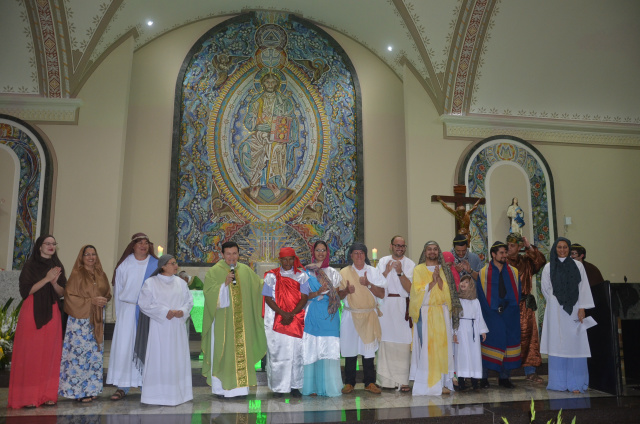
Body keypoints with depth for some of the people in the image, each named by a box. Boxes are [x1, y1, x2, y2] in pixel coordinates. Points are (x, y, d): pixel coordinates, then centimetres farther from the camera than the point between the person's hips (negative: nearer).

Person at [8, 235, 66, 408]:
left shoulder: (57, 267, 12)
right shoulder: (30, 265, 0)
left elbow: (62, 293, 8)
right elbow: (26, 290, -8)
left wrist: (54, 282, -11)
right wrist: (46, 279, -16)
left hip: (52, 313, 4)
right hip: (32, 313, -4)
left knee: (50, 354, 3)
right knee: (30, 353, -4)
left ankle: (47, 394, 9)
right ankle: (28, 396, 3)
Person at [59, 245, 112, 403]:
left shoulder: (101, 275, 12)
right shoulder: (76, 274, -4)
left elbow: (107, 293, 20)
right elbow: (70, 296, -8)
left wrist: (104, 300, -1)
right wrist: (91, 301, -14)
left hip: (97, 319, 5)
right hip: (80, 318, -5)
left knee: (95, 353, 6)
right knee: (79, 352, -7)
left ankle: (91, 388, 14)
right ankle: (78, 391, 1)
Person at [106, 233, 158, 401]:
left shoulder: (156, 264, 4)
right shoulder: (124, 264, 5)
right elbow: (118, 289, 8)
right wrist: (119, 312, 5)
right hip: (128, 310, 0)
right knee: (124, 345, -1)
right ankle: (123, 386, 7)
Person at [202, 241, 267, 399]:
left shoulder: (246, 270, 9)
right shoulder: (214, 271, -4)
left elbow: (259, 285, 23)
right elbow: (209, 293, -12)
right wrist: (224, 284, -21)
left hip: (241, 321, 4)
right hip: (222, 321, -4)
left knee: (242, 352, 6)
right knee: (222, 352, 0)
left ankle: (240, 386, 15)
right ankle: (220, 388, 12)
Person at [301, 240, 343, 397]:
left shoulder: (333, 272, 13)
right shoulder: (307, 272, 6)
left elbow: (337, 294, 12)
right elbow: (305, 295, 1)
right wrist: (318, 293, -16)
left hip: (330, 314, 2)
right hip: (313, 314, -2)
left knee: (329, 349, -1)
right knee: (313, 349, -3)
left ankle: (329, 385, 6)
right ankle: (313, 385, 4)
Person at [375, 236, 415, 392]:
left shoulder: (410, 264, 7)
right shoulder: (383, 262, 11)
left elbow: (410, 288, -3)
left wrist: (400, 272, -14)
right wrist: (387, 271, -9)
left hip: (402, 306, -1)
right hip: (386, 306, 1)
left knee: (403, 343, -6)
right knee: (386, 341, -3)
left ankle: (403, 380, -1)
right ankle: (387, 379, 6)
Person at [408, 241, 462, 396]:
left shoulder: (444, 270, 12)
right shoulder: (418, 270, 4)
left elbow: (446, 291, 1)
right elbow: (418, 292, -6)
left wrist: (439, 278, -13)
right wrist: (433, 281, -15)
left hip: (442, 313, 3)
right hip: (425, 313, -3)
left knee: (442, 346, 0)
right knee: (426, 348, -6)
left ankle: (443, 383, 6)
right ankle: (426, 384, -1)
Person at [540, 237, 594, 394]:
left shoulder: (577, 265, 9)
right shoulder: (549, 267, 8)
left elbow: (583, 288, 3)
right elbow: (546, 289, 9)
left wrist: (581, 308, -5)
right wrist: (557, 303, 2)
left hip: (574, 310, 0)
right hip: (556, 312, 0)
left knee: (575, 344, -4)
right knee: (557, 344, -1)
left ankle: (576, 383, 0)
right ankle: (559, 383, 3)